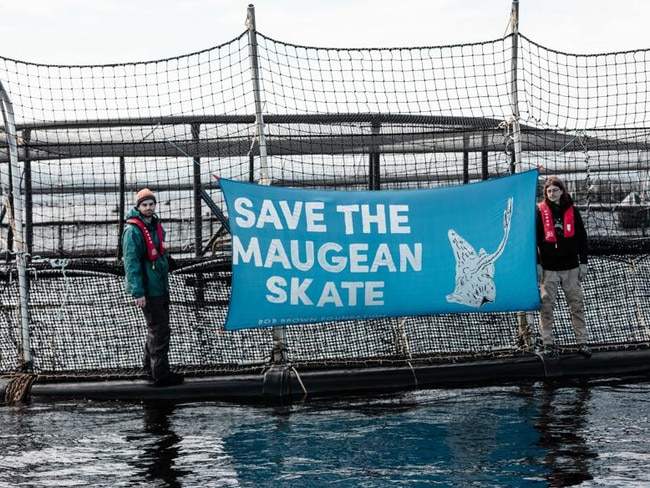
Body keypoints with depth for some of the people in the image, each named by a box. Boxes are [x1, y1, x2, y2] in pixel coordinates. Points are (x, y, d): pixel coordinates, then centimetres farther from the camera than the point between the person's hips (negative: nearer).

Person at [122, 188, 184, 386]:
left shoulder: (155, 225, 12)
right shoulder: (133, 230, -17)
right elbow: (131, 262, -20)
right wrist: (138, 292, -24)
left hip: (160, 286, 9)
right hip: (148, 289, -9)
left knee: (156, 328, 19)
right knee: (159, 331, -6)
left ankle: (150, 367, 33)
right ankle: (160, 375, 1)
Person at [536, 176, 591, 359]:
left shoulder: (572, 212, 6)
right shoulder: (540, 212, 0)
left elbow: (582, 238, 10)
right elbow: (533, 239, 0)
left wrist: (583, 263, 5)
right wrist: (537, 264, -6)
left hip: (571, 267, 2)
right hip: (548, 268, -2)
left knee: (577, 305, 4)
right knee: (546, 306, -2)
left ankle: (582, 342, 9)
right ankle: (548, 343, 5)